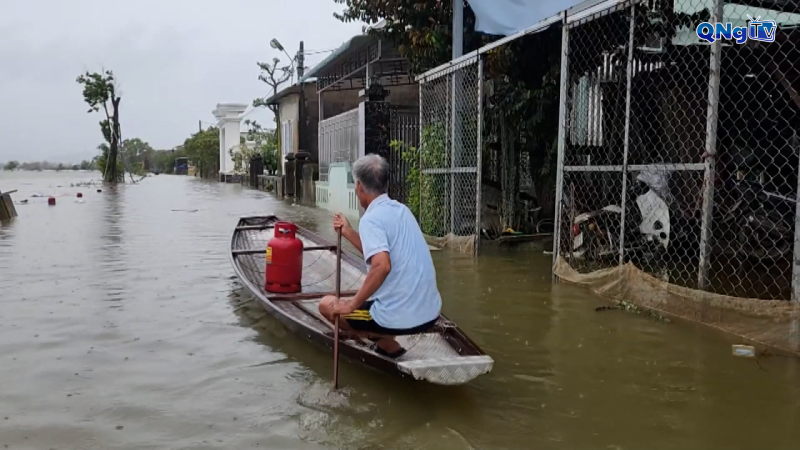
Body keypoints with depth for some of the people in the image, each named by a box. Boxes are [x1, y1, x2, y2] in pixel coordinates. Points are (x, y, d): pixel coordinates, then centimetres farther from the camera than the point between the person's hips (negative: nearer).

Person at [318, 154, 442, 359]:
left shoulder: (371, 219, -14)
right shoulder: (402, 210, 11)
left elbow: (381, 266, -29)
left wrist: (352, 305, -19)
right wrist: (348, 232, 20)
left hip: (401, 317, -8)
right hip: (430, 311, 8)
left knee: (327, 305, 11)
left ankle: (387, 343, 4)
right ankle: (387, 340, 18)